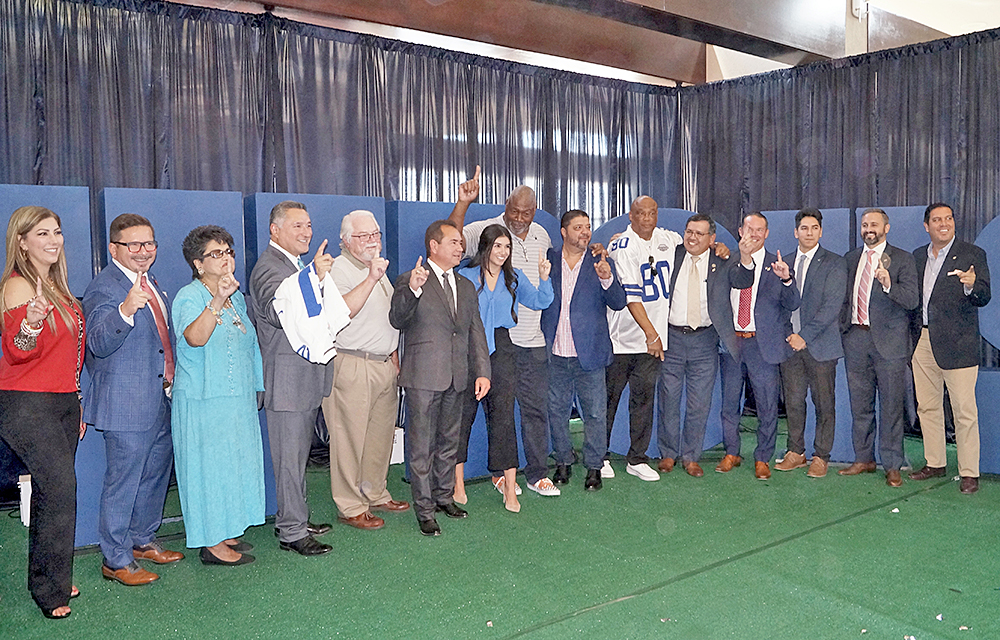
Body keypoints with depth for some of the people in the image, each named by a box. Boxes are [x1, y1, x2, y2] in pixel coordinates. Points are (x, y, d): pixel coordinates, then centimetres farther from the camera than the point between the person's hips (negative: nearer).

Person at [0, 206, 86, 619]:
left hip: (62, 402, 8)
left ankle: (48, 579, 22)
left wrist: (76, 402, 22)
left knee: (52, 491, 11)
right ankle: (50, 589, -1)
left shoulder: (55, 287, 15)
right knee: (59, 487, -13)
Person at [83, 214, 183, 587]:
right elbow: (100, 344, -28)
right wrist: (126, 310, -44)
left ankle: (143, 541, 37)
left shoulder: (151, 283, 14)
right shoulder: (103, 288, -15)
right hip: (127, 405, -9)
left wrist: (173, 379, 20)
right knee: (123, 482, 0)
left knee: (156, 474, 20)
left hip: (162, 399, 9)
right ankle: (115, 560, 15)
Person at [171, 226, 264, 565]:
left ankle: (226, 532, 26)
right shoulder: (189, 297, -12)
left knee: (235, 464, 13)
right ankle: (211, 543, 8)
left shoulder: (237, 297, 13)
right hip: (205, 401, -8)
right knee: (209, 465, -2)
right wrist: (217, 301, -43)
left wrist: (252, 388, 20)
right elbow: (195, 338, -32)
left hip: (239, 398, 8)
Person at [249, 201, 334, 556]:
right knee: (290, 457, -2)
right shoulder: (269, 267, -15)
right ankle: (292, 532, 7)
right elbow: (280, 313, -33)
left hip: (307, 377, 10)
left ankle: (293, 518, 31)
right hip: (287, 382, -10)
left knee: (299, 454, 18)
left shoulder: (298, 264, 17)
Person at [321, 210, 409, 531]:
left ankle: (376, 494, 27)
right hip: (352, 368, -8)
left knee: (381, 434, 14)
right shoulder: (339, 268, -9)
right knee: (351, 438, -3)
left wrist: (394, 355, 23)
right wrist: (371, 279, -32)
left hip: (385, 365, 9)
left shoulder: (377, 268, 19)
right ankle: (351, 508, 7)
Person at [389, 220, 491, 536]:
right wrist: (412, 290, -35)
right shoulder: (410, 280, -5)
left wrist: (482, 372, 4)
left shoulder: (466, 287, 15)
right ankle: (425, 510, 13)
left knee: (449, 442, 17)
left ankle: (444, 496, 34)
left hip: (457, 378, 6)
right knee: (422, 446, 1)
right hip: (423, 377, -6)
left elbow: (476, 332, 13)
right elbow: (397, 320, -18)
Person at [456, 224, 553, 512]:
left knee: (503, 414, -3)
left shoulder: (514, 277, 12)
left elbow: (540, 302, 6)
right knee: (463, 413, 4)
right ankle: (457, 482, 16)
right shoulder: (466, 276, 4)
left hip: (500, 350, 1)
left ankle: (509, 486, 1)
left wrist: (544, 278, -9)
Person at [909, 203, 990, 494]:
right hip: (922, 342, 5)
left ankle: (969, 472, 6)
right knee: (927, 407, 11)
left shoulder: (973, 255, -1)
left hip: (957, 343, -5)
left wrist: (972, 286, -31)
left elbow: (983, 298, -9)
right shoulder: (917, 256, 14)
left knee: (964, 411, -3)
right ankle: (935, 463, 24)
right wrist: (911, 334, 4)